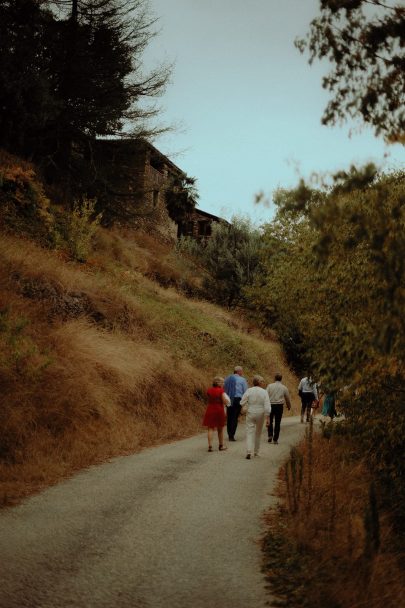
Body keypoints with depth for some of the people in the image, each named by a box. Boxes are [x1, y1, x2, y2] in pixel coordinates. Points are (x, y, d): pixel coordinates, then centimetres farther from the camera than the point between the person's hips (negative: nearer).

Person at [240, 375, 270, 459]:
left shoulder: (249, 391, -7)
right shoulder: (264, 392, -8)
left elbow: (242, 403, -7)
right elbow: (267, 406, -12)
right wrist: (268, 417, -7)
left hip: (250, 413, 0)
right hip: (260, 414, 0)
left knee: (250, 432, -1)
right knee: (258, 433, 16)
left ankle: (249, 451, -17)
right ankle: (256, 451, 28)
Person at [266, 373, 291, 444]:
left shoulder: (270, 386, 0)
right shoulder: (284, 388, 5)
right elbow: (288, 398, 15)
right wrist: (289, 406, 31)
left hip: (271, 405, 0)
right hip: (279, 406, 0)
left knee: (270, 422, 16)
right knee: (277, 423, 5)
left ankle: (270, 435, 2)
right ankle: (275, 439, 5)